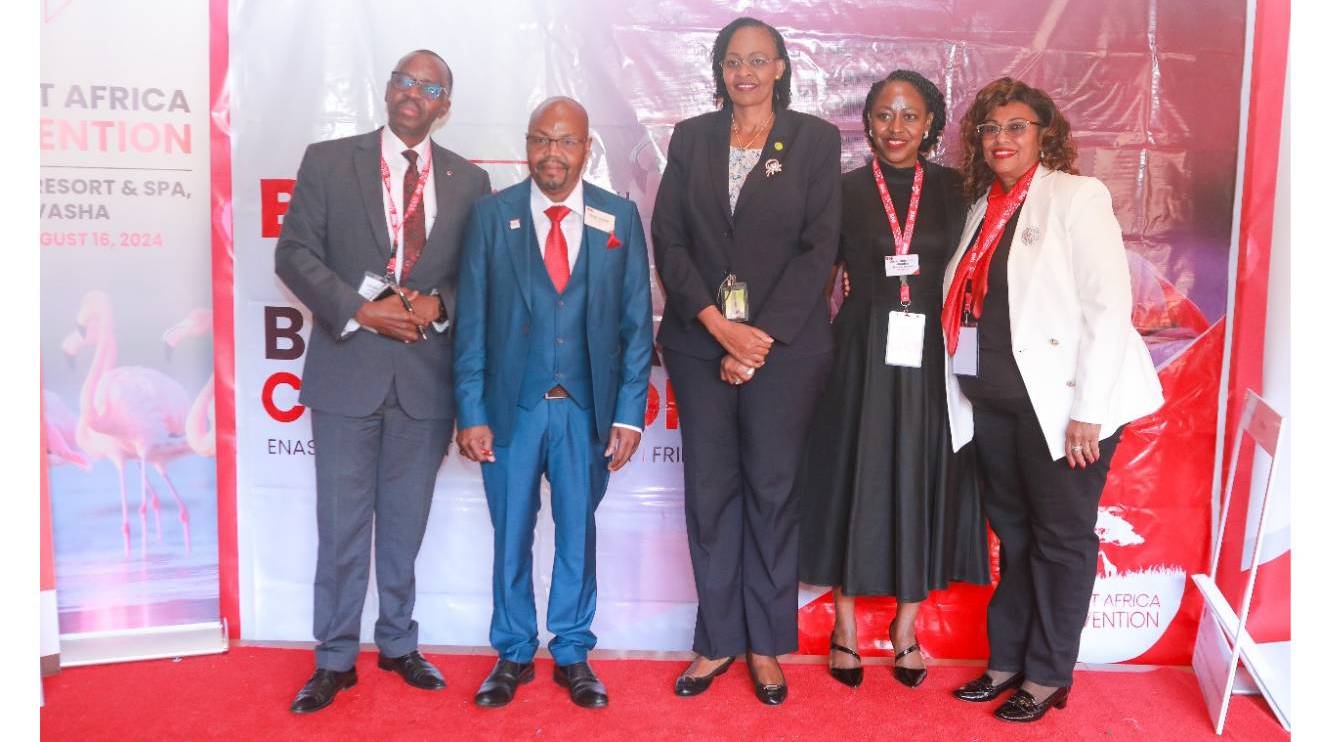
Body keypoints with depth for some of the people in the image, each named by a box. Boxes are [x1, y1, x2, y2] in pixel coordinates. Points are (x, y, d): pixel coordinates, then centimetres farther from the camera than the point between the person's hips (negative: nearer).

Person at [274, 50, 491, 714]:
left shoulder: (468, 181, 7)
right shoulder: (328, 161, 2)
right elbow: (295, 253, -2)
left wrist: (438, 304, -12)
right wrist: (359, 311, -15)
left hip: (427, 375, 2)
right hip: (346, 370, -1)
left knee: (406, 523, 13)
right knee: (342, 525, 5)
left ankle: (399, 645, 29)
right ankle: (335, 659, 20)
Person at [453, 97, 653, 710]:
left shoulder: (620, 218, 1)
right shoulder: (491, 215, 0)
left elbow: (636, 323, 1)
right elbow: (471, 322, -1)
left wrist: (629, 412, -3)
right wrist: (471, 412, -6)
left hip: (587, 407, 0)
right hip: (512, 405, 0)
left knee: (578, 532, 12)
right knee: (511, 533, 11)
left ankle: (573, 653, 28)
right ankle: (513, 654, 29)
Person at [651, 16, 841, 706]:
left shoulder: (814, 139, 3)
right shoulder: (691, 138, 9)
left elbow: (819, 246, -4)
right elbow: (667, 237, 2)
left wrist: (761, 335, -11)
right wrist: (718, 324, -10)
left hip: (786, 343, -2)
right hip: (701, 340, 2)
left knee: (772, 489, 4)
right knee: (710, 490, 5)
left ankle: (765, 643, 17)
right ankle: (717, 639, 17)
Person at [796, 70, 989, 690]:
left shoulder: (954, 190, 5)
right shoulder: (845, 190, 1)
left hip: (932, 358, 2)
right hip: (863, 356, -1)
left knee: (922, 485, 8)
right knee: (854, 481, 6)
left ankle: (905, 629, 24)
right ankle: (846, 628, 22)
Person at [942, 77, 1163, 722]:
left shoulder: (1078, 197, -7)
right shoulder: (983, 207, 13)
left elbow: (1110, 306, -13)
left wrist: (1087, 410, -18)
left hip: (1061, 398, -6)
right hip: (992, 397, 6)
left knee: (1062, 535, 6)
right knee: (1012, 530, 14)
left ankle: (1048, 675, 18)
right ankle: (1007, 661, 26)